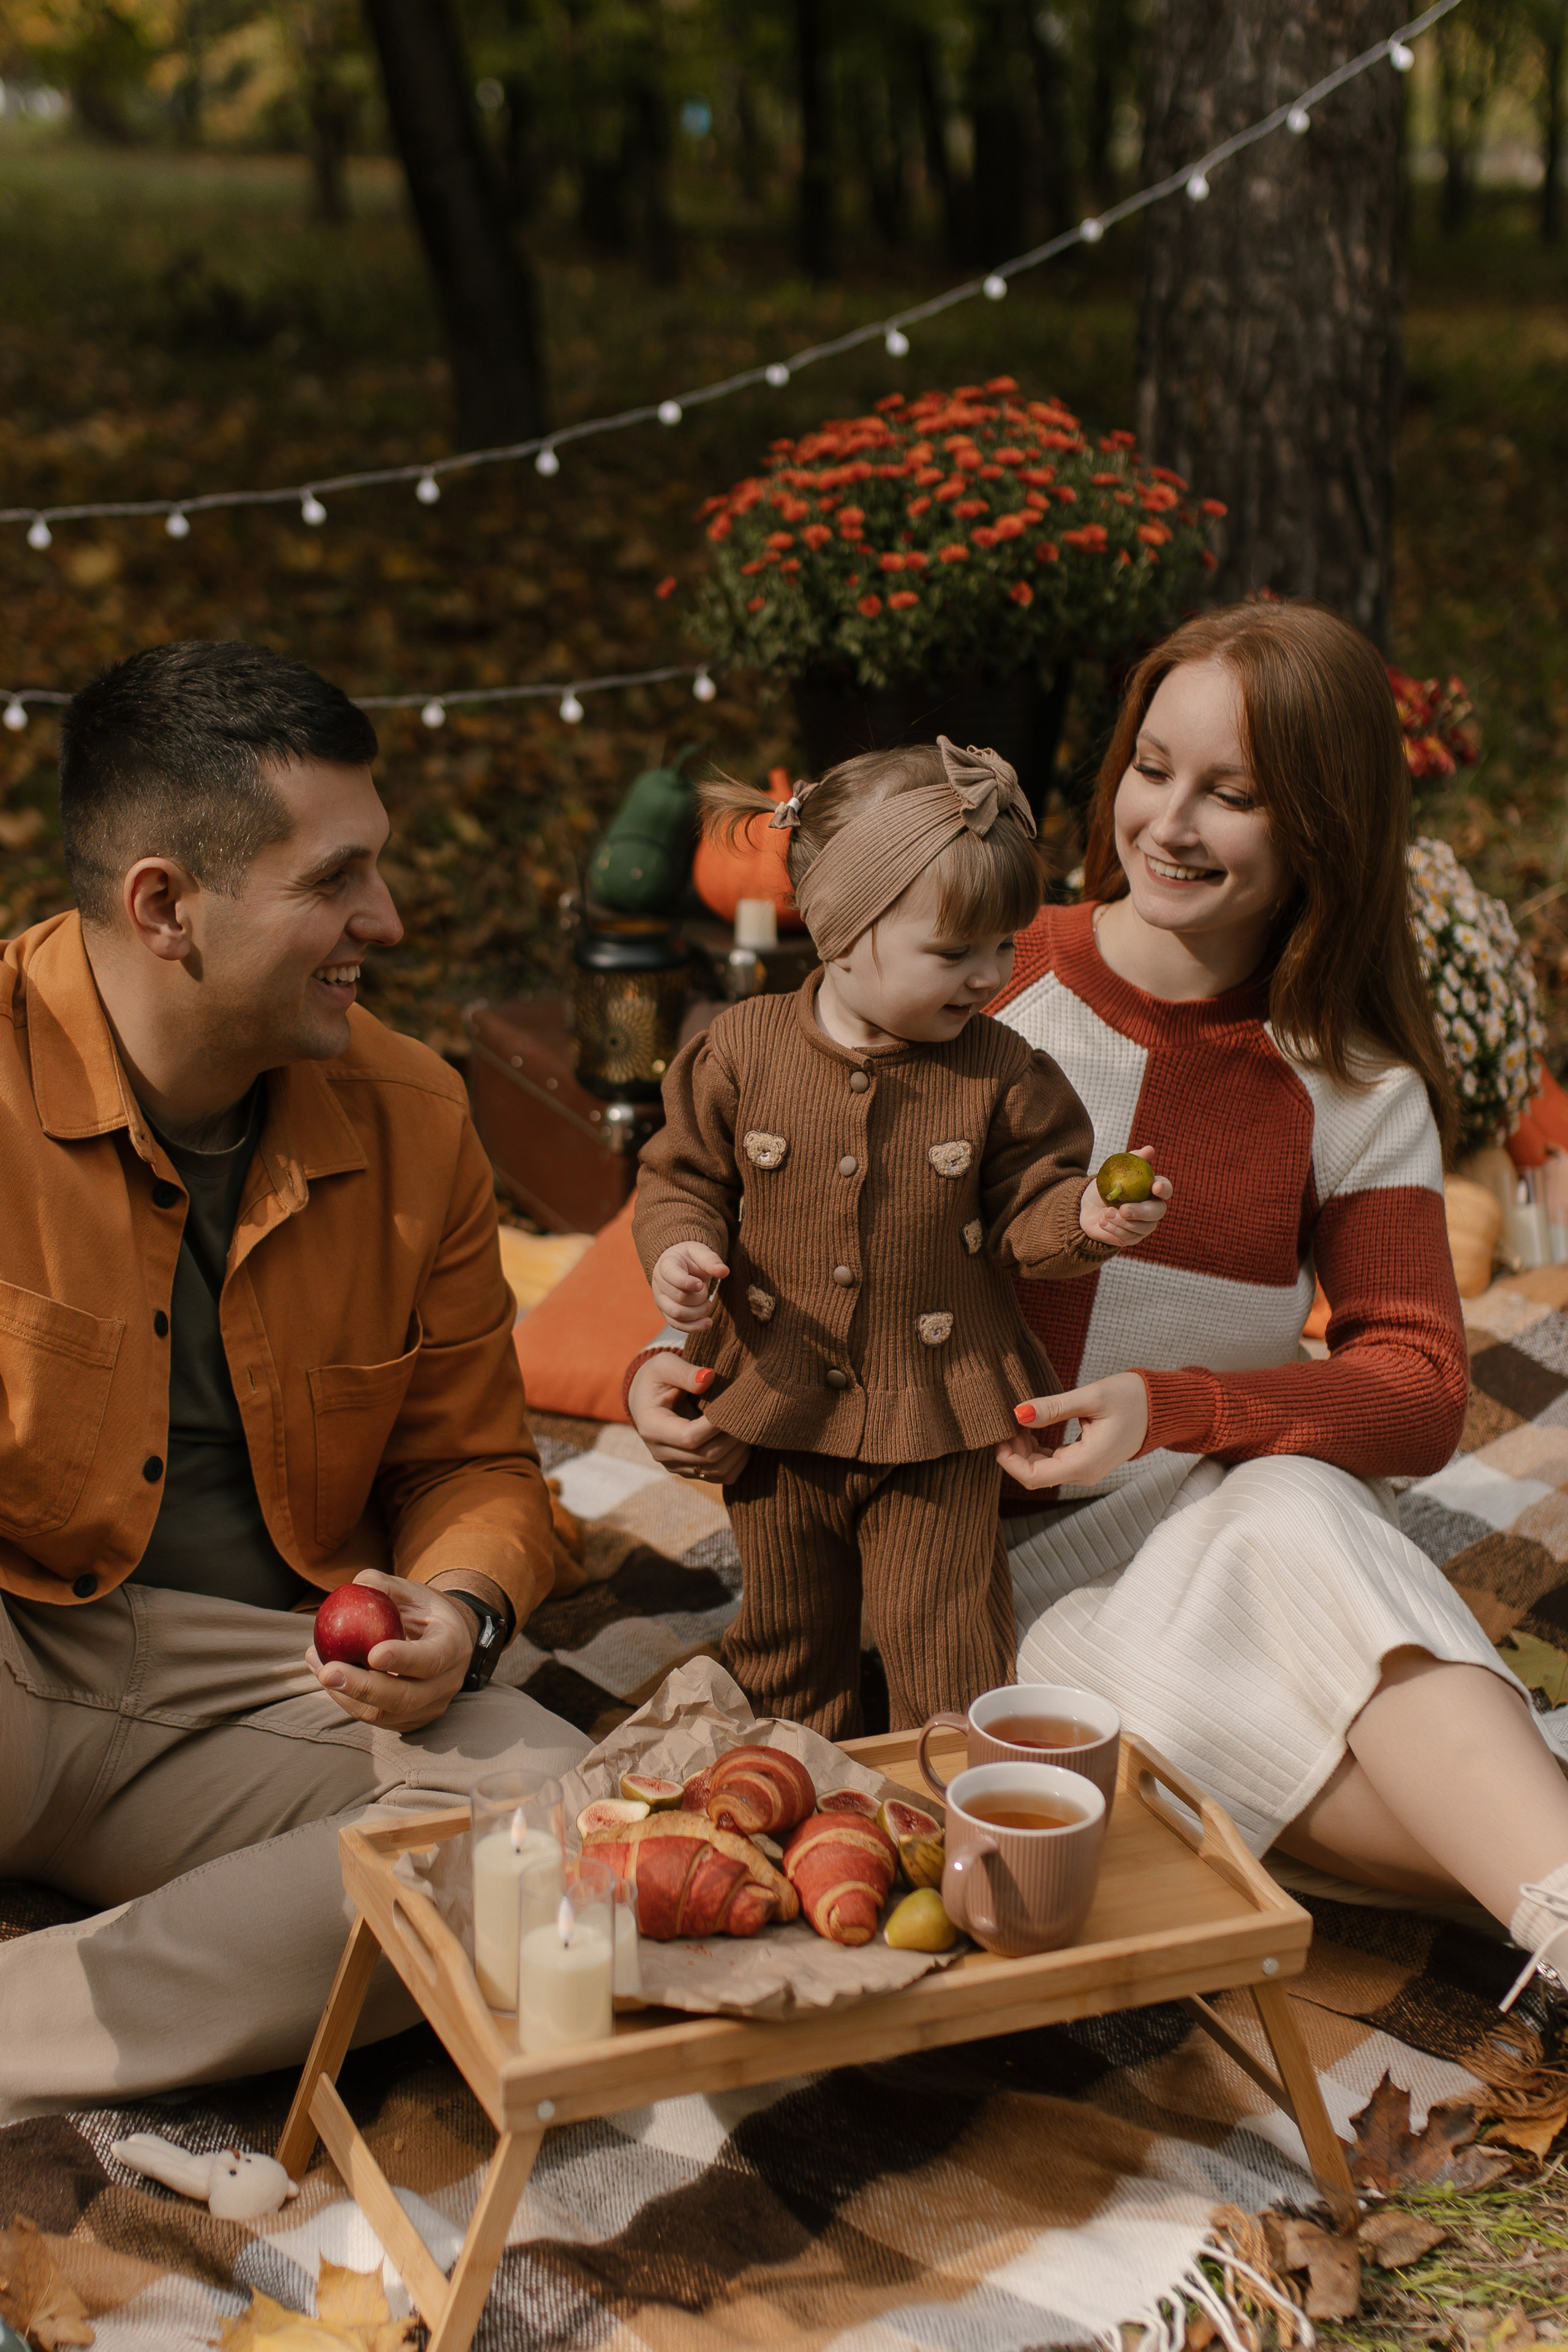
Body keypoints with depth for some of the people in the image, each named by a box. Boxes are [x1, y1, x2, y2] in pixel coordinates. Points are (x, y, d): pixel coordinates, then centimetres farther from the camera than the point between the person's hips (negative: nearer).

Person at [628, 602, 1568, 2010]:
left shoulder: (1353, 1088, 2)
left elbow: (1422, 1390, -3)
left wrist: (1171, 1410, -20)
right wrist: (695, 1366, -14)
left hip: (1206, 1515, 1)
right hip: (985, 1555, -1)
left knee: (1295, 1516, -37)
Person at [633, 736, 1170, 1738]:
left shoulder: (1001, 1075, -9)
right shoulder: (743, 1051, -9)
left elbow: (1023, 1213, -4)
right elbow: (682, 1175, 1)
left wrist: (1086, 1216, -24)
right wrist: (680, 1247, -18)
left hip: (939, 1427, -1)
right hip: (779, 1410, 2)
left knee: (952, 1668, 6)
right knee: (787, 1645, 21)